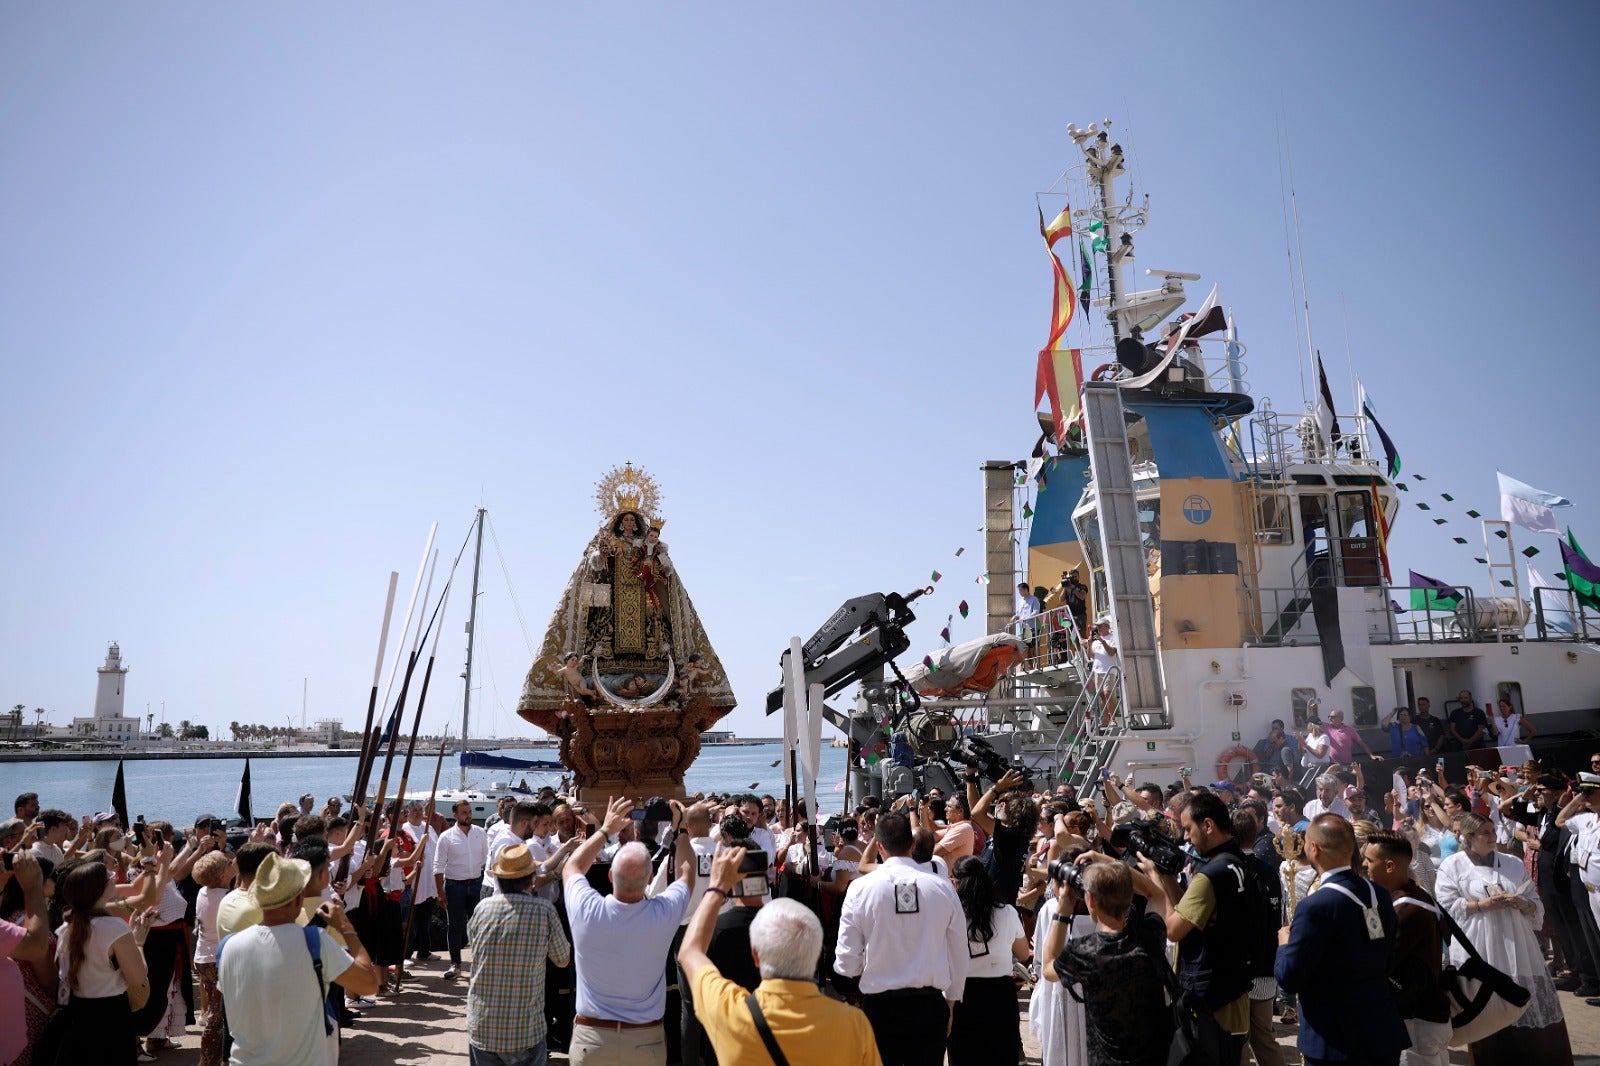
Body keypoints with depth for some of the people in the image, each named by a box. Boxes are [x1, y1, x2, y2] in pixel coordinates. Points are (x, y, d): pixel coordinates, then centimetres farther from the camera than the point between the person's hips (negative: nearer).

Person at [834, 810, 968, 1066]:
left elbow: (847, 963, -9)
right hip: (929, 1005, 1)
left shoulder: (860, 888, -11)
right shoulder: (943, 887, -7)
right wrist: (951, 1002, 17)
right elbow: (959, 956, 1)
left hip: (879, 1005, -1)